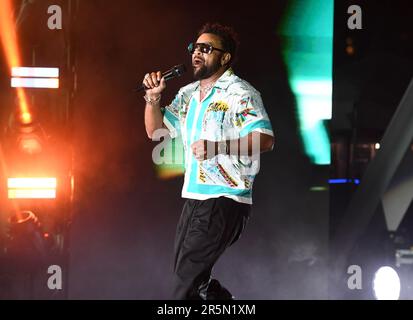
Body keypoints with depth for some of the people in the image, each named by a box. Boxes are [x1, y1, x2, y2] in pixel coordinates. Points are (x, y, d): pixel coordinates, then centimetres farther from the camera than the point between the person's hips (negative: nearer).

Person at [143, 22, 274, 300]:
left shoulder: (240, 93, -9)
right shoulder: (188, 94, 16)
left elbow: (265, 140, -19)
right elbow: (155, 130, 21)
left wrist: (217, 147, -29)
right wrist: (153, 98, 3)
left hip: (225, 201, -9)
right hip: (194, 199, 9)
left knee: (188, 279, -11)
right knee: (189, 275, 13)